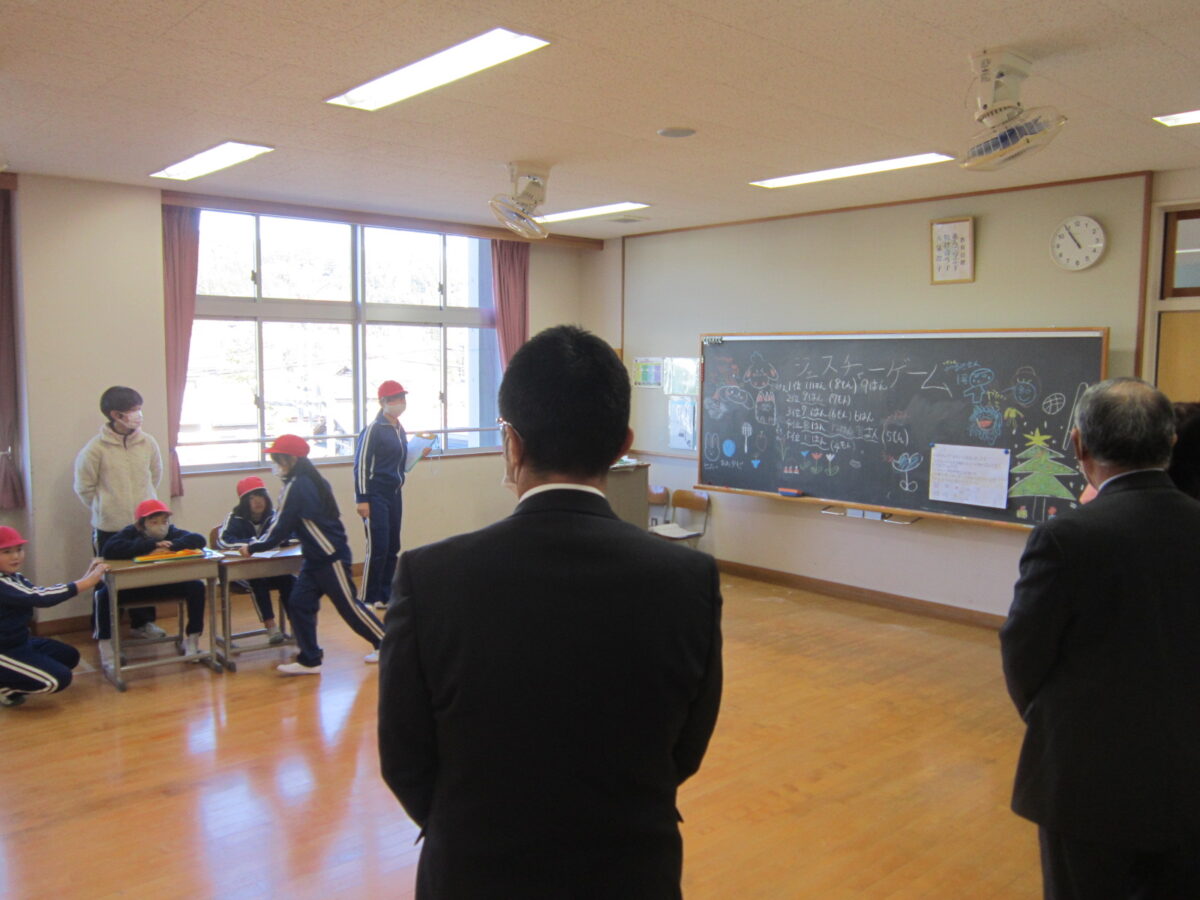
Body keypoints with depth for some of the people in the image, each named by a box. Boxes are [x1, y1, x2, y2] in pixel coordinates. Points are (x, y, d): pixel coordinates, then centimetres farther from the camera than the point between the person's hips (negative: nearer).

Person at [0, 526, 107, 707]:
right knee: (59, 679, -19)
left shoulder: (15, 577, 5)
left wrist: (84, 579, -11)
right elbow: (39, 598, -33)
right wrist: (84, 583, -34)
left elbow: (41, 596, 1)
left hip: (19, 642, 10)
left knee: (69, 656, 16)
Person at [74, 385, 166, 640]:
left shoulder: (148, 443, -1)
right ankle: (102, 631, 20)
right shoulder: (96, 447, -11)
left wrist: (143, 502, 12)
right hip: (109, 527, -3)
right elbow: (83, 486, -2)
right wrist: (104, 508, 3)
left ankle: (143, 622, 27)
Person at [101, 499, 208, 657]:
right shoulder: (131, 533, -10)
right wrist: (151, 545, -34)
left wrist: (170, 546, -32)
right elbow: (109, 549, -31)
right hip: (135, 588, -1)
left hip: (167, 585, 1)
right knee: (108, 594, -29)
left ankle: (193, 639, -7)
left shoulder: (171, 532, -5)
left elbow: (199, 540, -21)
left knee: (196, 586, -22)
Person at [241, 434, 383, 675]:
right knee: (299, 604, 5)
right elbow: (286, 524, 17)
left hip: (330, 557, -9)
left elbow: (281, 527, -16)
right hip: (316, 557, 9)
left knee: (348, 605, 1)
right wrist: (257, 543, 14)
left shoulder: (296, 486, -18)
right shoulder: (309, 481, 11)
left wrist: (252, 548, -3)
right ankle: (309, 660, 9)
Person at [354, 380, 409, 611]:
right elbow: (361, 464, -14)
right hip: (375, 496, -8)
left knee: (392, 547, 10)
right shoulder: (373, 429, -11)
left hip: (394, 494, 8)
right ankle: (369, 599, 4)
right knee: (377, 548, -7)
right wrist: (362, 499, -17)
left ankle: (385, 594, 20)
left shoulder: (400, 430, 12)